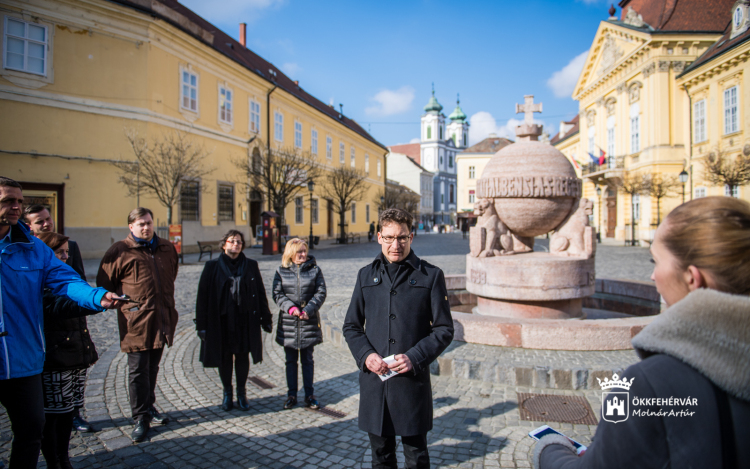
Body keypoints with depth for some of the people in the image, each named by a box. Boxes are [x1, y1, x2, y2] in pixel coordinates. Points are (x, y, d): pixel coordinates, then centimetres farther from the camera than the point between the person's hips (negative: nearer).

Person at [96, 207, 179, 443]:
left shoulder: (167, 249, 10)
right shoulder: (119, 251, -6)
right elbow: (104, 283, -1)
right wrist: (121, 301, -3)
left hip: (161, 319, 5)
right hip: (136, 321, -5)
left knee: (153, 368, 18)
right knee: (138, 371, 1)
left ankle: (149, 407, 34)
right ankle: (141, 418, 12)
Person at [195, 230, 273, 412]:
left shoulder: (251, 266, 4)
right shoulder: (213, 266, 0)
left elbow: (260, 293, 7)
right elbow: (203, 296, -1)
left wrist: (266, 319, 5)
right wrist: (201, 324, -4)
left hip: (245, 320, 1)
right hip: (221, 320, -1)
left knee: (242, 356, 9)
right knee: (224, 357, 10)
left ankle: (241, 393, 25)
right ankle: (227, 393, 27)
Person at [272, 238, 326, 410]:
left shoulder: (314, 269, 1)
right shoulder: (281, 271, 3)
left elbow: (320, 293, -3)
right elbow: (277, 294, -2)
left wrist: (308, 310, -16)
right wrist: (290, 307, -18)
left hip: (309, 321, 0)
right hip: (288, 322, 1)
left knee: (307, 360, 9)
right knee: (291, 360, 10)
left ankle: (309, 394, 21)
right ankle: (291, 394, 23)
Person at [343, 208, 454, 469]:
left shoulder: (431, 275, -1)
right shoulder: (367, 275, 8)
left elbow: (444, 329, -1)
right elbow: (351, 326, 10)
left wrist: (415, 357, -15)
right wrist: (365, 354, -8)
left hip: (413, 381, -2)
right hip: (373, 380, 3)